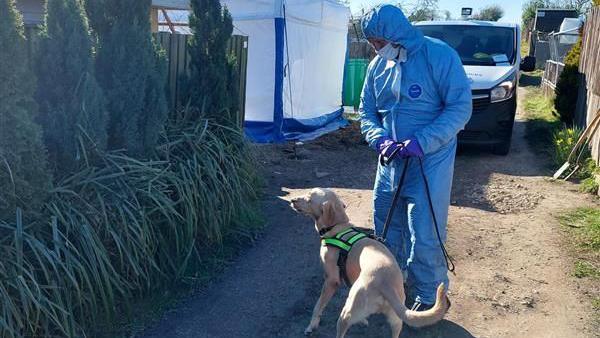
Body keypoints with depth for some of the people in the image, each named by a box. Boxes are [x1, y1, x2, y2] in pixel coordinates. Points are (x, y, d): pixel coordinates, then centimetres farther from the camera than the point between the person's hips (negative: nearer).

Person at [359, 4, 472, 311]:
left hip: (429, 164, -6)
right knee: (386, 230, 17)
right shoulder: (378, 66, 6)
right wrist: (380, 138, -10)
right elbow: (367, 112, 11)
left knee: (424, 237, -2)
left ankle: (428, 297, 20)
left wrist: (422, 142, -23)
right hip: (390, 163, 6)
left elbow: (460, 107, -14)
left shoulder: (439, 56, -12)